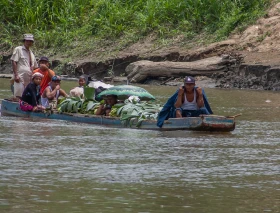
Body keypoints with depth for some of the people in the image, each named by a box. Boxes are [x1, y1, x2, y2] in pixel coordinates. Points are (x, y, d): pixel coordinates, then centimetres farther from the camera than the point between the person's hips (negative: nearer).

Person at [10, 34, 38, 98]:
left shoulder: (31, 53, 22)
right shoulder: (18, 49, 2)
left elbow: (35, 66, 27)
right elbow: (13, 62, -8)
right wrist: (16, 75, -16)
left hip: (29, 78, 7)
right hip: (20, 78, -7)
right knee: (18, 95, -14)